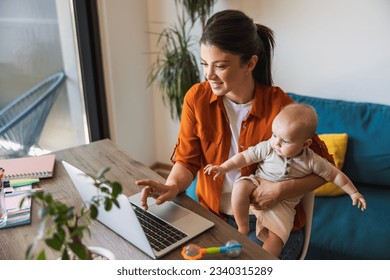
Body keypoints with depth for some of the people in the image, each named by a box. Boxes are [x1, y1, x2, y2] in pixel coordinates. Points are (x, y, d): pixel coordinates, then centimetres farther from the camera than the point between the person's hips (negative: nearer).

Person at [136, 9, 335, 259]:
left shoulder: (279, 106, -16)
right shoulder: (197, 98, -7)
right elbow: (187, 160, -3)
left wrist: (281, 189, -22)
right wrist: (173, 186, -24)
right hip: (213, 215, 3)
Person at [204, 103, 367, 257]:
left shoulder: (311, 161, -13)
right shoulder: (267, 148, -14)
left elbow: (335, 175, -1)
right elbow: (245, 157, -7)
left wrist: (353, 193, 3)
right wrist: (223, 168, -13)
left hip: (282, 205, 0)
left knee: (275, 241, -18)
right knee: (240, 186, -32)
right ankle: (242, 228, -13)